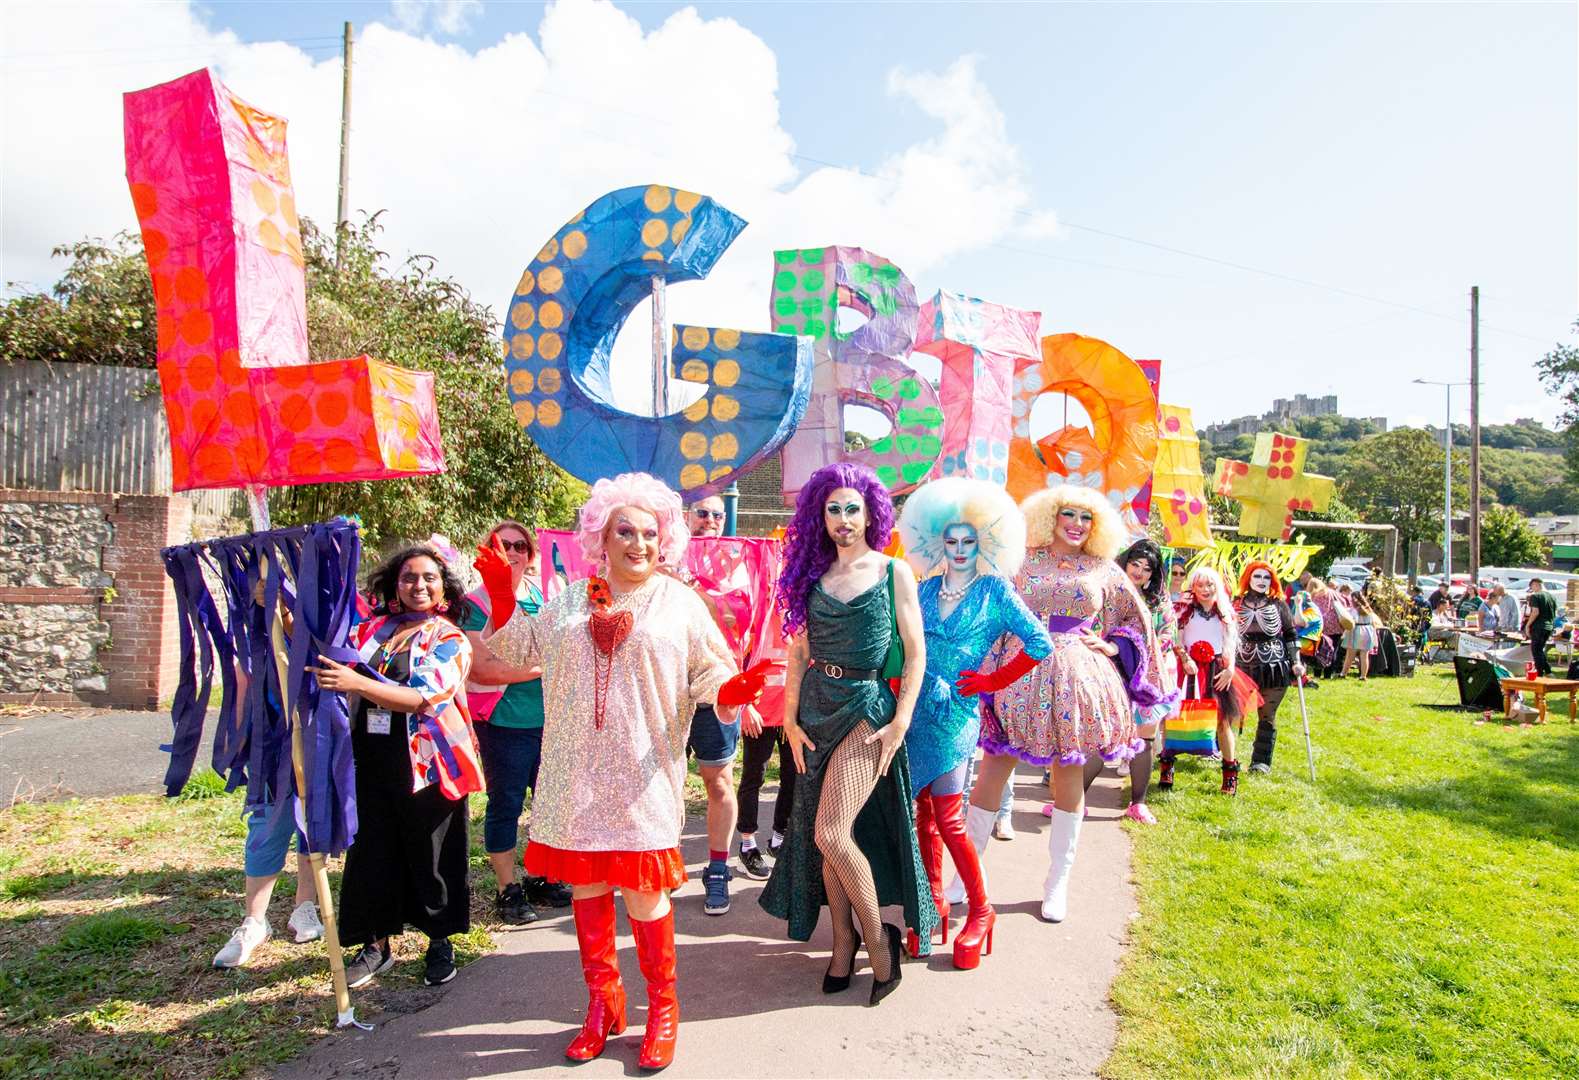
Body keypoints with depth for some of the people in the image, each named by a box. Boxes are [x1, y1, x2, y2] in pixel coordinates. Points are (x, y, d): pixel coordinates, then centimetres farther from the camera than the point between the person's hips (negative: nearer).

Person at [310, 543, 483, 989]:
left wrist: (357, 682, -29)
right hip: (372, 761, 4)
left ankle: (440, 942, 25)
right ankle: (377, 944, 26)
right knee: (371, 850, 8)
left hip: (425, 763, -4)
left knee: (430, 855, 6)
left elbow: (424, 698, -19)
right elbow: (327, 657, 20)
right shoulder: (372, 629, 9)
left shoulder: (449, 640, -5)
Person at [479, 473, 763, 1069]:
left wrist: (734, 690, -25)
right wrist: (501, 593, 3)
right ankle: (602, 1002, 31)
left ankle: (662, 1008, 21)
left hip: (643, 777, -3)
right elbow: (509, 648, 18)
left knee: (642, 890, 0)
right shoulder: (569, 601, 10)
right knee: (586, 885, 11)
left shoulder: (680, 602, 1)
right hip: (578, 776, 4)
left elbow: (710, 681, -3)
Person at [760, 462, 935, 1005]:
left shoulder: (893, 572, 0)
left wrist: (900, 722, -10)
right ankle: (843, 940, 27)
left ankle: (878, 936, 7)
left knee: (831, 832, -15)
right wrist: (791, 719, 3)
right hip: (816, 706, 5)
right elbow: (799, 651, 10)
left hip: (867, 704, -4)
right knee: (822, 837, 9)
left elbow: (916, 653, -2)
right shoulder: (813, 574, 9)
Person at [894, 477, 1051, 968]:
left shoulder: (994, 591, -1)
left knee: (947, 818, -5)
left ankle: (981, 911, 12)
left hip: (954, 712, -4)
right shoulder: (925, 589, 10)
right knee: (923, 811, 9)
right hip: (915, 708, 4)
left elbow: (1040, 645, -5)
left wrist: (992, 680, -2)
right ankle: (933, 903, 24)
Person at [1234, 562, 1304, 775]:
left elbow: (1291, 635, 6)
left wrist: (1296, 662, -3)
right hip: (1244, 668, 0)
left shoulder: (1278, 605, 3)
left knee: (1267, 717, 5)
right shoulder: (1236, 605, 3)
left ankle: (1261, 761, 12)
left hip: (1275, 669, 0)